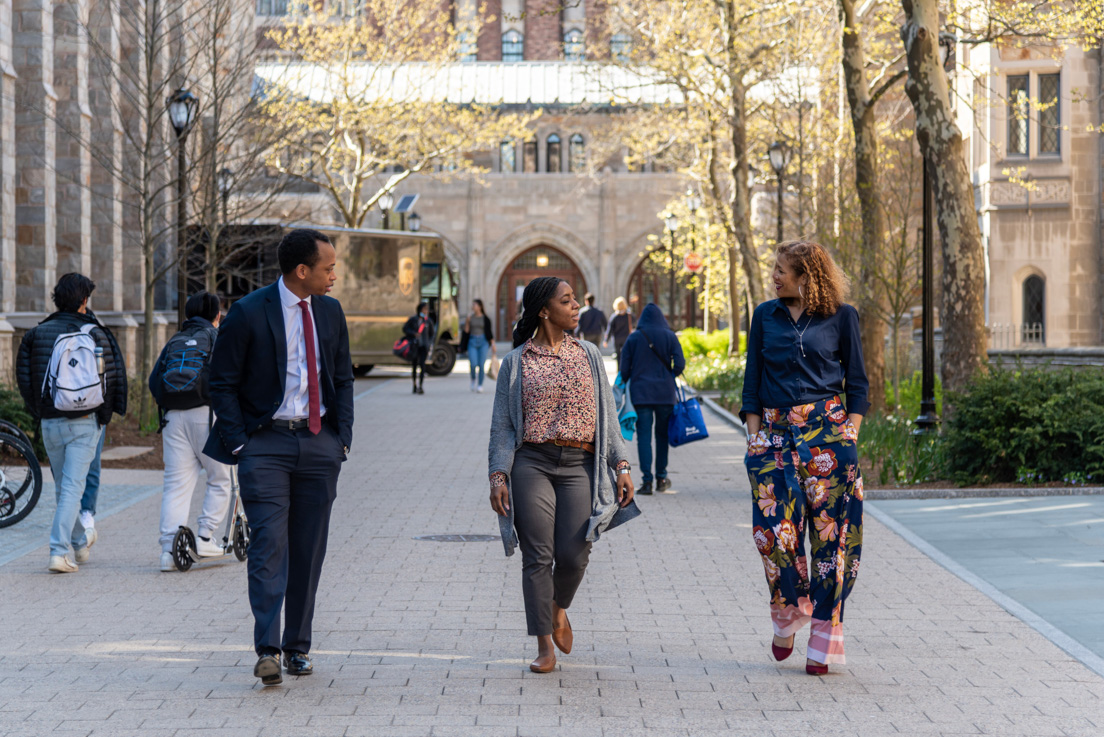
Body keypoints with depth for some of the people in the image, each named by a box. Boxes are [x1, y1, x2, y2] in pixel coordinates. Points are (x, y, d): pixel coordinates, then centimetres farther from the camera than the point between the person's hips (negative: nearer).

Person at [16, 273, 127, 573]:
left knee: (63, 487, 18)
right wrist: (105, 413, 11)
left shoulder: (36, 334, 1)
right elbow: (115, 377, -4)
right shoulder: (96, 334, -5)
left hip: (50, 422, 3)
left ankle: (79, 542, 34)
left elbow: (24, 379, 4)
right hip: (86, 422, -3)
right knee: (73, 486, -3)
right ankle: (60, 551, -13)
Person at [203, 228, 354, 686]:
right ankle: (267, 650, -17)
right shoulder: (248, 314, -7)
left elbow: (343, 378, 17)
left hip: (319, 444, 5)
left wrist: (342, 436, 6)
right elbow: (222, 384, -2)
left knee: (309, 549, 7)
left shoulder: (330, 312, 8)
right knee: (269, 542, -14)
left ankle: (298, 647, 17)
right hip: (266, 443, -4)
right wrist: (239, 443, -9)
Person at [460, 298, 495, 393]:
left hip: (483, 342, -1)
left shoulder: (485, 318, 2)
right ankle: (473, 380, 17)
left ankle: (480, 385, 4)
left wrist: (493, 344, 3)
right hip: (472, 341, 1)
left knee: (481, 365, -6)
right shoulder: (470, 317, 7)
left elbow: (489, 332, 5)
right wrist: (467, 322, -6)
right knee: (473, 364, -12)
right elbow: (466, 331, 8)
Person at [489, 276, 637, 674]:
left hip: (579, 465, 2)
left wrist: (621, 464, 3)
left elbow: (607, 414, 12)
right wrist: (498, 476, -5)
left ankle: (559, 608, 26)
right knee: (538, 555, -5)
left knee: (574, 555, -7)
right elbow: (502, 424, 4)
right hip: (532, 464, -2)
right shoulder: (516, 362, 4)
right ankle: (544, 645, 4)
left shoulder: (588, 354, 12)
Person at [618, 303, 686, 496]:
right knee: (663, 435, 12)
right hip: (665, 393, 1)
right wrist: (670, 376, 12)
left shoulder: (634, 338, 1)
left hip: (640, 392, -1)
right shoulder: (670, 336, 1)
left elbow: (624, 369, 0)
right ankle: (661, 479, 15)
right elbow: (680, 364, -7)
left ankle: (647, 480, -8)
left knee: (644, 435, -1)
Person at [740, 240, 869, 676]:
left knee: (830, 531, -3)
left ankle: (823, 639, 4)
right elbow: (753, 380, 12)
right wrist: (754, 434, 2)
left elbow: (857, 380, 9)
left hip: (827, 429, -2)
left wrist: (851, 429, -3)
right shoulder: (765, 316, 12)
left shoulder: (841, 316, 6)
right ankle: (787, 616, 15)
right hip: (776, 431, 2)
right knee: (776, 527, -10)